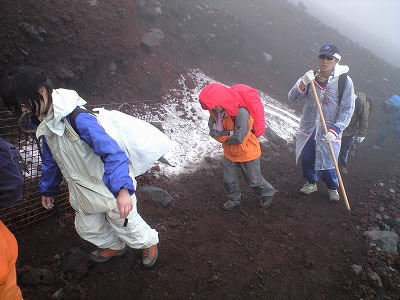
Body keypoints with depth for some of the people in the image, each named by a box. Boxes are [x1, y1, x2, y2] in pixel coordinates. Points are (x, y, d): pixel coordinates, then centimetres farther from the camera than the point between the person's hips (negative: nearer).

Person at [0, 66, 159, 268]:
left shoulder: (77, 118, -31)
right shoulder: (46, 125, 0)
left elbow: (111, 152, -41)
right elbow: (51, 160, 16)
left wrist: (122, 188, -53)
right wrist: (47, 189, 26)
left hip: (113, 189, -8)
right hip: (84, 192, 8)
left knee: (126, 225, 13)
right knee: (87, 228, 23)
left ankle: (149, 243, 45)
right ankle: (114, 246, 52)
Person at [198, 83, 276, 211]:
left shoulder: (241, 112, -35)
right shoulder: (215, 111, -13)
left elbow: (238, 138, -33)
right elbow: (213, 130, -8)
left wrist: (223, 136, -14)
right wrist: (229, 134, -22)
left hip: (247, 152, -5)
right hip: (230, 152, 6)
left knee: (254, 180, 13)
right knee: (229, 180, 14)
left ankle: (268, 193, 41)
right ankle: (234, 199, 39)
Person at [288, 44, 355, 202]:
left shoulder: (344, 81, -8)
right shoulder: (311, 77, 1)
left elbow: (347, 109, -8)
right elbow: (292, 97, -4)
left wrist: (336, 130, -18)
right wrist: (303, 83, -22)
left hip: (328, 131, -3)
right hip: (308, 128, 3)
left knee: (328, 164, 4)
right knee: (306, 159, 14)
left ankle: (332, 188, 35)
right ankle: (311, 183, 43)